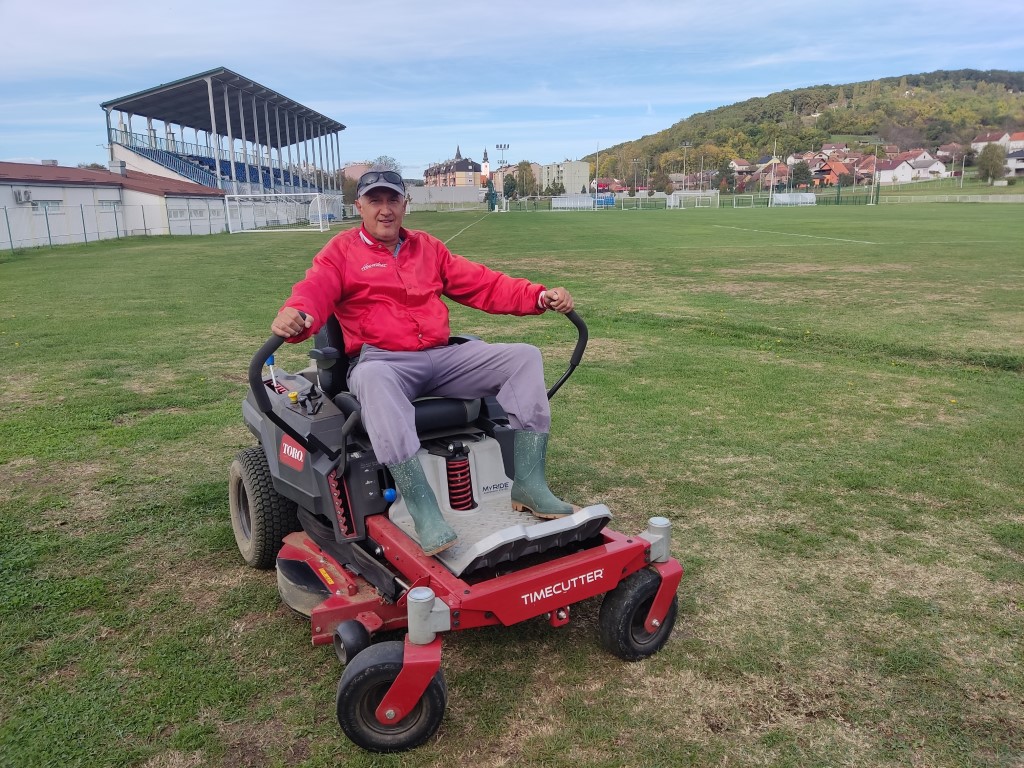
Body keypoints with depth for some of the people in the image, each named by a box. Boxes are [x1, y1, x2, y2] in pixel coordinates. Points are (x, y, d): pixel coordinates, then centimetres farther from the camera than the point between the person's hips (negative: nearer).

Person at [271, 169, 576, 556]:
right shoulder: (342, 251, 9)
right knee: (374, 380, -41)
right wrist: (295, 315, -36)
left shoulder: (428, 247, 20)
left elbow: (483, 284, 15)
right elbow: (314, 291, -10)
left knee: (524, 356, -12)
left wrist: (540, 297, 0)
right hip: (381, 360, -4)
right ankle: (424, 512, -45)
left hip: (442, 357, 5)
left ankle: (528, 483, -20)